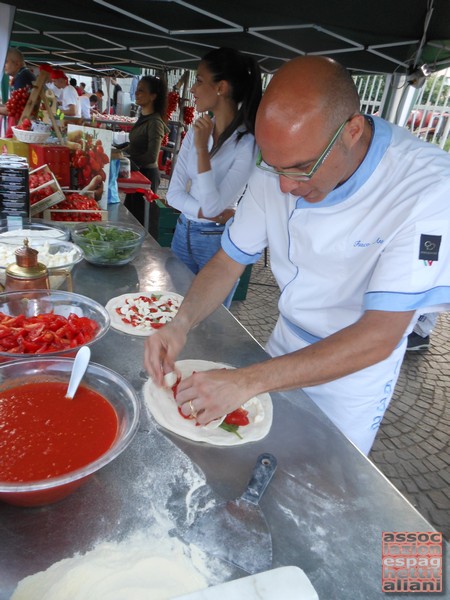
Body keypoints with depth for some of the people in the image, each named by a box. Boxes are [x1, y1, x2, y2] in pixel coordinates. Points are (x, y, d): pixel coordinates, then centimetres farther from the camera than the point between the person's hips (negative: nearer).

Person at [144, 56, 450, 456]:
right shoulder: (277, 171, -15)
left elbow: (380, 337, -32)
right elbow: (228, 262, -7)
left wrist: (247, 382, -37)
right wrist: (180, 324, -25)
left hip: (355, 375, -3)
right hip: (285, 346, 4)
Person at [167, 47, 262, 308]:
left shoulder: (248, 144, -17)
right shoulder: (196, 131, 2)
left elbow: (213, 206, -21)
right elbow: (174, 194, 0)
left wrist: (202, 148, -23)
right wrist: (209, 214, -15)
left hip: (218, 240, -6)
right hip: (184, 232, 6)